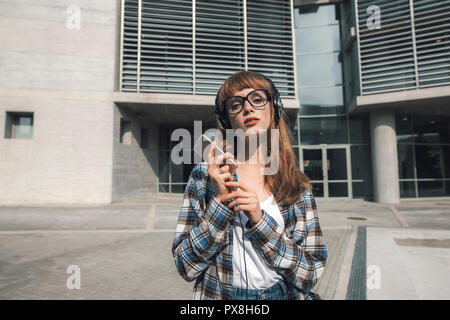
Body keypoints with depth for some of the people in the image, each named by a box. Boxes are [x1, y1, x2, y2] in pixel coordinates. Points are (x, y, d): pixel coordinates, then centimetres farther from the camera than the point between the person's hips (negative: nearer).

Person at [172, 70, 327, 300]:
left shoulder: (298, 186, -2)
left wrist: (259, 220, -16)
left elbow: (310, 275, -5)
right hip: (220, 294, -1)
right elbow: (186, 266, -6)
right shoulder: (205, 175, -4)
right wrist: (220, 201, -18)